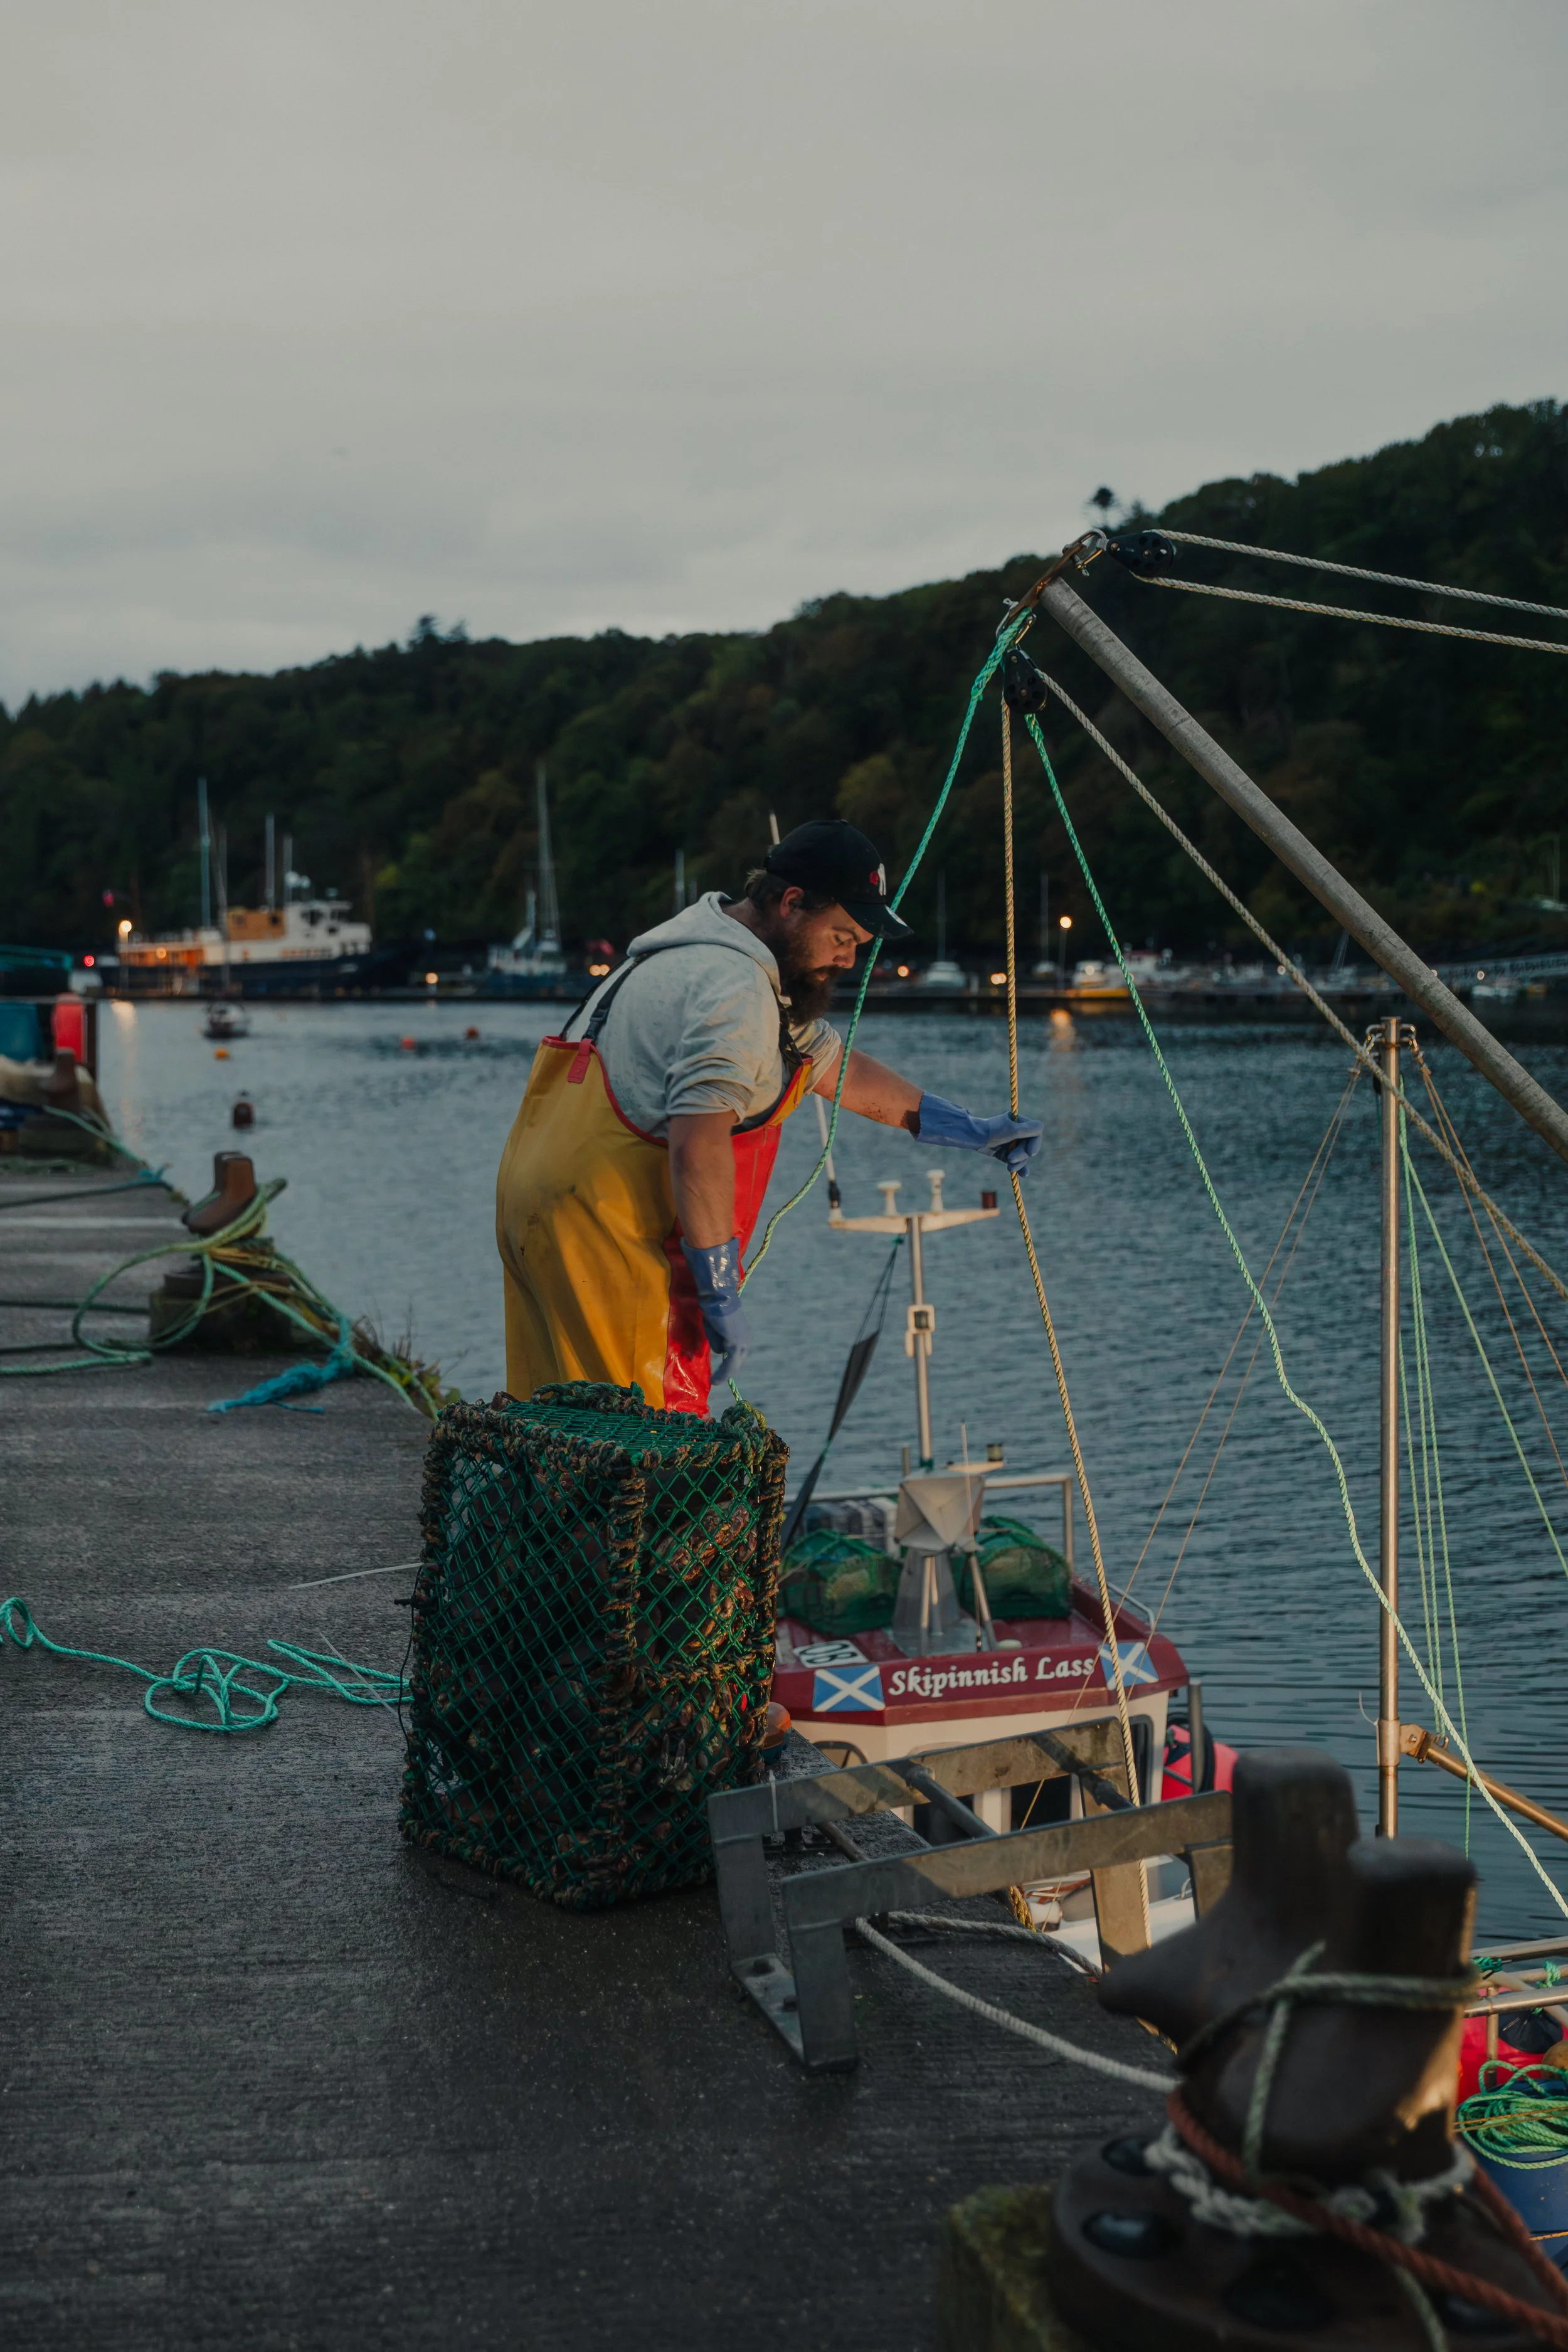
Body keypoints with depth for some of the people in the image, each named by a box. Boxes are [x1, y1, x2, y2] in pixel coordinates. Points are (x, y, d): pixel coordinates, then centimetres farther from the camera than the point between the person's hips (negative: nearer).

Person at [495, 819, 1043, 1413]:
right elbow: (698, 1143, -27)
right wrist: (722, 1297, -23)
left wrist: (972, 1131, 33)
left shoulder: (712, 954, 19)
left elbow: (831, 1065, 30)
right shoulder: (736, 987, -15)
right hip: (605, 1229, -11)